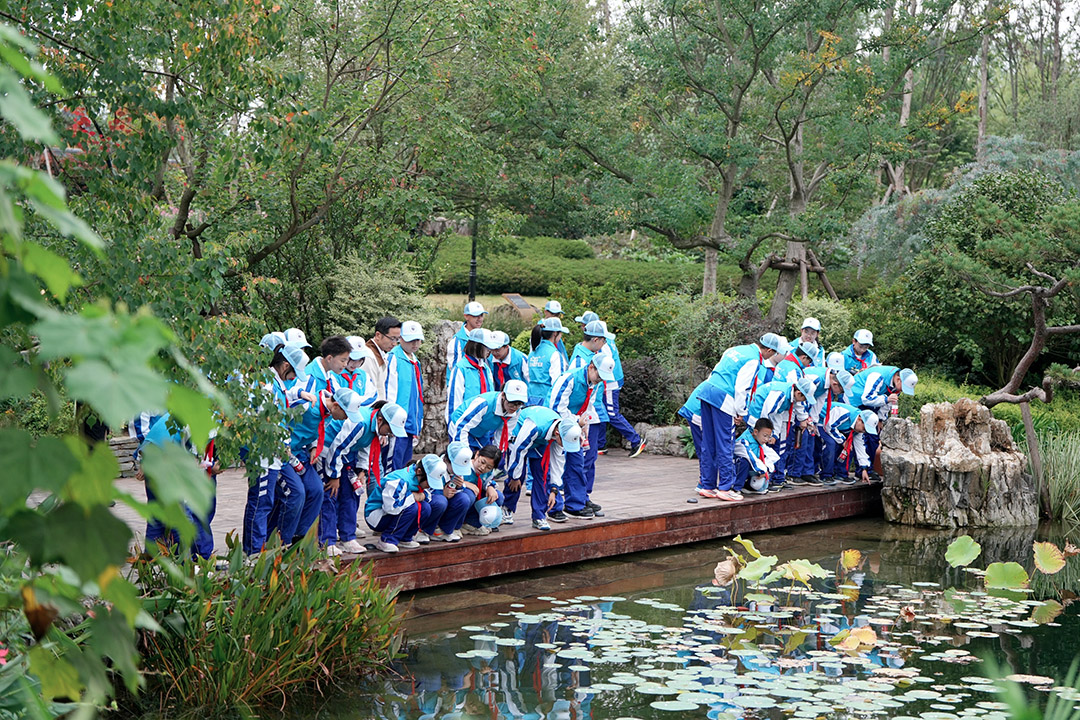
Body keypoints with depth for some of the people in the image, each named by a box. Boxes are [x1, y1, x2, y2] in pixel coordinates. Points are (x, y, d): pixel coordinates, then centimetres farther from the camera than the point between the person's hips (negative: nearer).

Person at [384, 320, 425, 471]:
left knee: (405, 462, 11)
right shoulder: (394, 358, -9)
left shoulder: (414, 361, 18)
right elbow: (389, 392, -13)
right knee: (394, 465, -9)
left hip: (411, 423, 9)